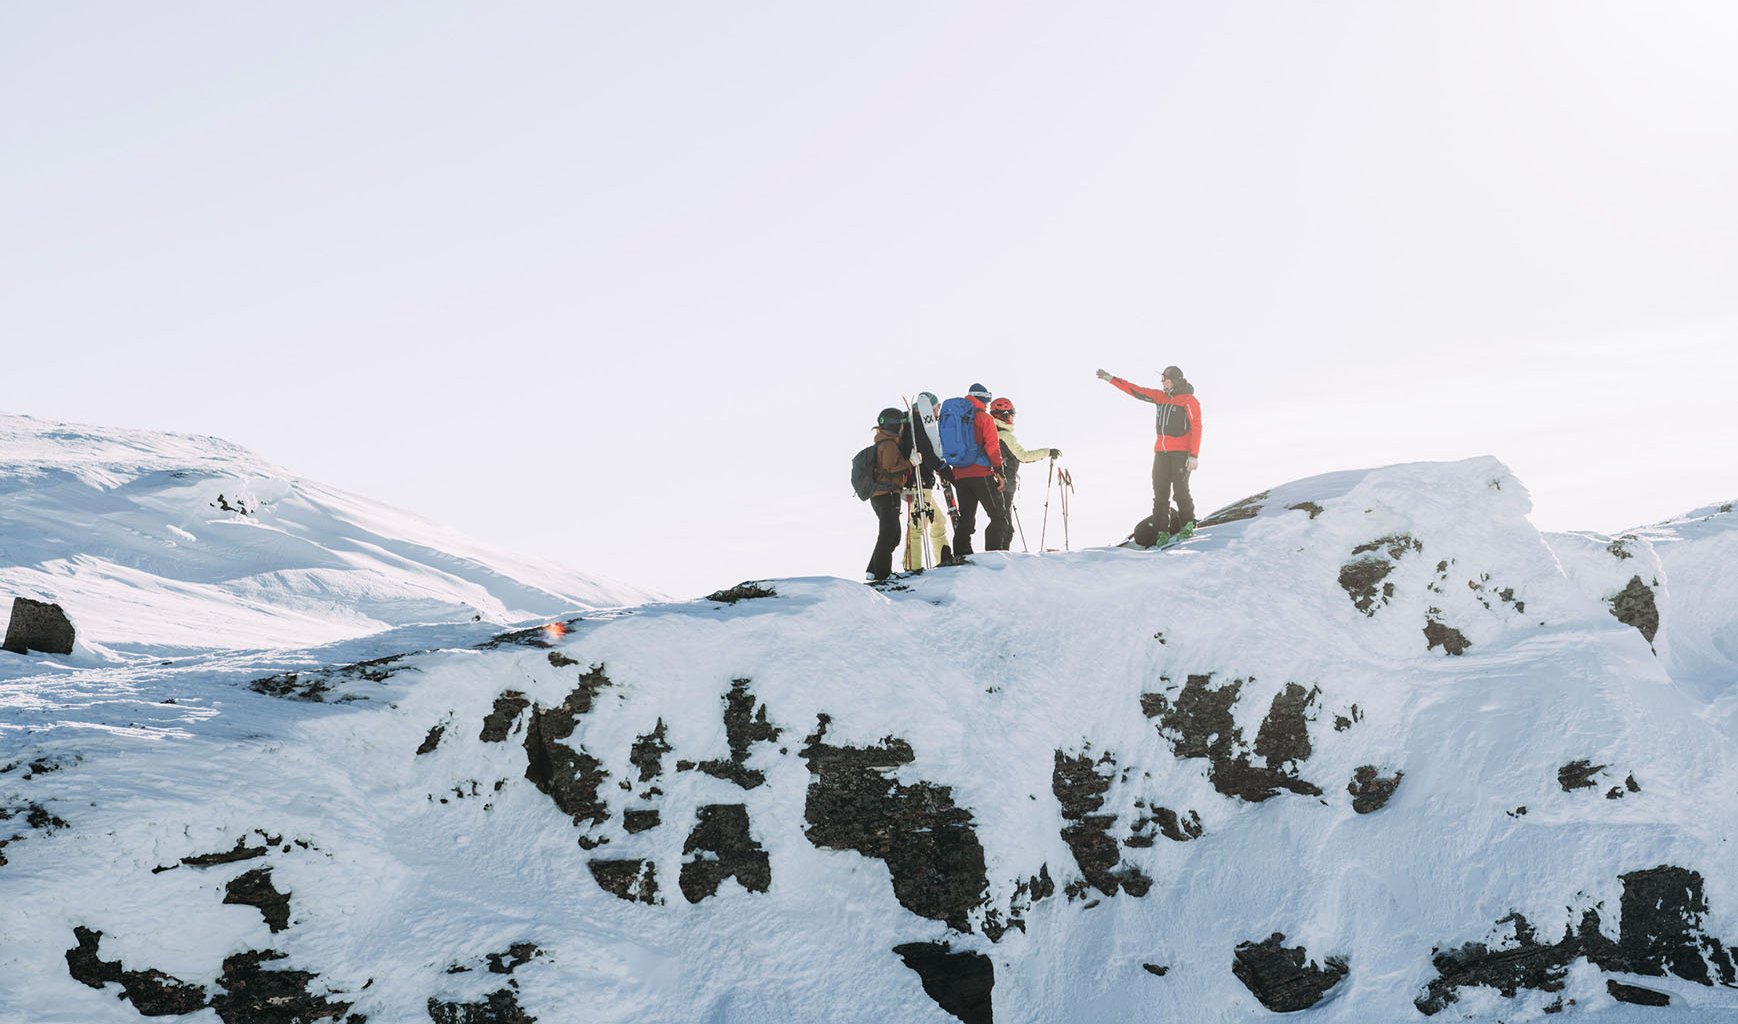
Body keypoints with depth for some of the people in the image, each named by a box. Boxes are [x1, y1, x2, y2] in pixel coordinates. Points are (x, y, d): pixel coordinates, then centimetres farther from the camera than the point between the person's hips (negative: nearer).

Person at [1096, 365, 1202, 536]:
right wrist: (1112, 380, 15)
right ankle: (1161, 531, 3)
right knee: (1160, 493, 2)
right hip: (1161, 451, 6)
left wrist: (1194, 455, -17)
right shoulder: (1161, 397, 14)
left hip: (1181, 452, -6)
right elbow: (1136, 391, 18)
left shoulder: (1189, 401, -4)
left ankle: (1188, 524, 6)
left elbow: (1196, 428, -10)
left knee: (1180, 490, -9)